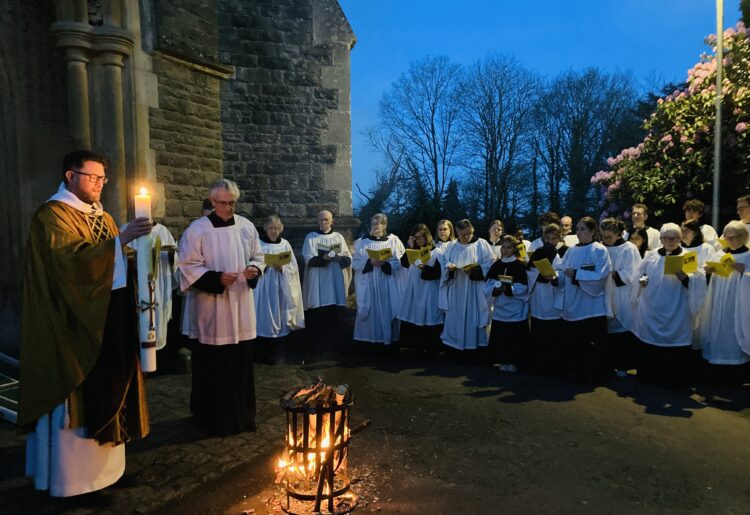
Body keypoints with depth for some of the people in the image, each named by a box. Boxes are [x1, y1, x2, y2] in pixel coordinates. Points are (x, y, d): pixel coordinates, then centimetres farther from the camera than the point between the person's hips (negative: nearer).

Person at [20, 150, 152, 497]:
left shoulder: (103, 217, 16)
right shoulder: (52, 215, -8)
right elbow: (72, 260, -25)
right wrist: (121, 239, -32)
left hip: (109, 324, 8)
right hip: (75, 327, -8)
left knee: (106, 395, 13)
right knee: (76, 400, 2)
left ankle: (103, 463, 27)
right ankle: (72, 474, 17)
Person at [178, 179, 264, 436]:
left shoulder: (246, 226, 5)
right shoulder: (196, 230, -7)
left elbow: (258, 256, 14)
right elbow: (188, 269, -8)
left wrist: (254, 269, -8)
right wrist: (217, 278, -21)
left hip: (241, 307, 4)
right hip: (211, 311, -4)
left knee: (242, 364, 12)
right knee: (213, 367, 4)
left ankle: (242, 415, 28)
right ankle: (214, 419, 21)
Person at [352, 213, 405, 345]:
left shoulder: (393, 240, 4)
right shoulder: (362, 242, 8)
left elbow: (400, 262, -2)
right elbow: (355, 262, 1)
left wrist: (385, 263, -18)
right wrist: (370, 262, -15)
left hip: (387, 284, -1)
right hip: (368, 284, 1)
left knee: (387, 309, 1)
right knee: (370, 310, 2)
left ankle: (388, 337, 12)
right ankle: (369, 337, 13)